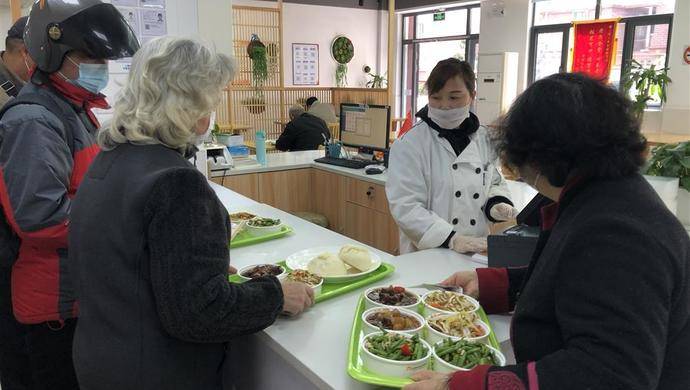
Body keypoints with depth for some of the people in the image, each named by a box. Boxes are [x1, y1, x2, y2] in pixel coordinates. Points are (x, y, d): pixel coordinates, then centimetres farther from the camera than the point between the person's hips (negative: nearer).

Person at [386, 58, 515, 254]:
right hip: (425, 256, -3)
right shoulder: (410, 144, -6)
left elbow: (495, 182, 23)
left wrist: (497, 204, 1)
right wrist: (451, 239, -21)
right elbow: (405, 206, -13)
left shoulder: (484, 139, 9)